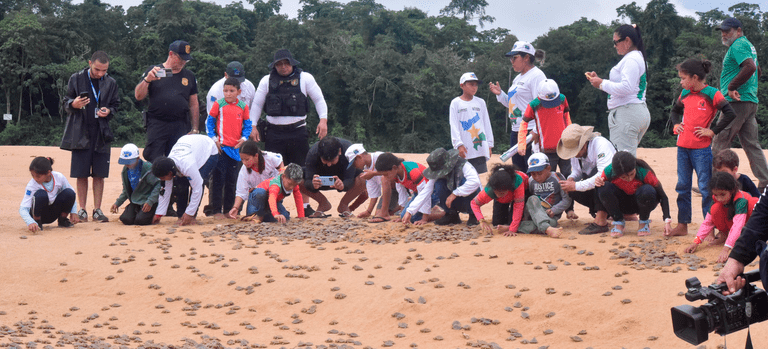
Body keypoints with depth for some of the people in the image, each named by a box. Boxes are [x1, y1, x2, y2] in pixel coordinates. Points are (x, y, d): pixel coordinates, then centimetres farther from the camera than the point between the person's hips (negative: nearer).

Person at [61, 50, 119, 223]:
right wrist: (73, 104, -17)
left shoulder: (110, 83, 6)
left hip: (101, 133, 1)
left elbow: (116, 105, 15)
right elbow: (66, 102, 6)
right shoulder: (76, 79, 1)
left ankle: (97, 210, 9)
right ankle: (82, 210, 10)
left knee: (99, 175, 2)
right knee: (81, 174, 1)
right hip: (81, 133, -1)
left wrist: (109, 111, -7)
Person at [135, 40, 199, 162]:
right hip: (156, 125, -2)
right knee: (153, 164, -7)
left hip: (181, 128, 2)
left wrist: (195, 129, 9)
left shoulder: (189, 76, 14)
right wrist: (147, 80, -18)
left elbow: (194, 104, 15)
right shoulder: (153, 72, 7)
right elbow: (138, 96, 0)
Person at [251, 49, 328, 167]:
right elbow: (257, 104, 13)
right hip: (274, 133, 1)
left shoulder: (305, 78, 5)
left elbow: (319, 99, 8)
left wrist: (323, 120, -6)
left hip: (298, 132, -1)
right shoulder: (267, 81, 8)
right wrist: (253, 126, 3)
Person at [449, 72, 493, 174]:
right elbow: (454, 126, -1)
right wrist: (459, 144, -11)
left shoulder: (480, 102, 13)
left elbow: (487, 124, 15)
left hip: (480, 146, 2)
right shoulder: (456, 103, 5)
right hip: (464, 149, -2)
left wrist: (489, 145, 9)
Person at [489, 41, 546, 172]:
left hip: (530, 131, -10)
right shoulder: (518, 78, 20)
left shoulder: (536, 75, -9)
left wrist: (535, 131, -25)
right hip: (516, 131, 10)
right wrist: (500, 94, 12)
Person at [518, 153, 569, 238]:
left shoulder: (557, 179, -4)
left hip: (550, 215, -2)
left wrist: (553, 210, -16)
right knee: (533, 199, -33)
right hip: (533, 212, 2)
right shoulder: (531, 181, 7)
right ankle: (547, 229, -58)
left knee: (552, 223, -39)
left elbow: (567, 200, -5)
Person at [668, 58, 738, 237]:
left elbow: (730, 114, -16)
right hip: (683, 147, 6)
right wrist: (676, 124, 10)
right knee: (682, 186, 10)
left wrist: (712, 131, -15)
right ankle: (682, 225, 18)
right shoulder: (685, 94, 9)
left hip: (701, 149, -6)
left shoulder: (712, 94, -9)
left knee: (705, 187, -1)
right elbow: (675, 111, 28)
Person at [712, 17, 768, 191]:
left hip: (737, 102, -10)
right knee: (751, 144, 9)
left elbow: (750, 67, -26)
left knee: (719, 143, -7)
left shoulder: (738, 45, -10)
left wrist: (731, 87, -23)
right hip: (751, 101, 10)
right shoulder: (748, 45, 21)